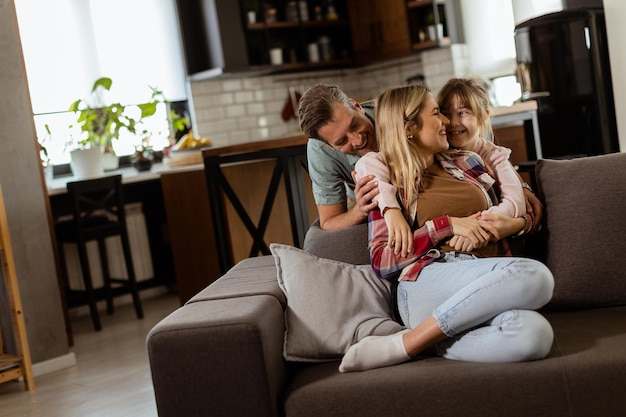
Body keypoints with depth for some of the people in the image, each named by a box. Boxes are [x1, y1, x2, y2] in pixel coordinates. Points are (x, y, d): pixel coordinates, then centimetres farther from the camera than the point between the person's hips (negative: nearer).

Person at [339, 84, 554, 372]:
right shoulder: (390, 182, 10)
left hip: (483, 287, 3)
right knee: (534, 275, -33)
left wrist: (512, 224, 1)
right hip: (425, 285, -3)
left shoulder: (467, 162, 22)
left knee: (535, 335, -34)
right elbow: (382, 261, -1)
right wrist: (449, 225, -8)